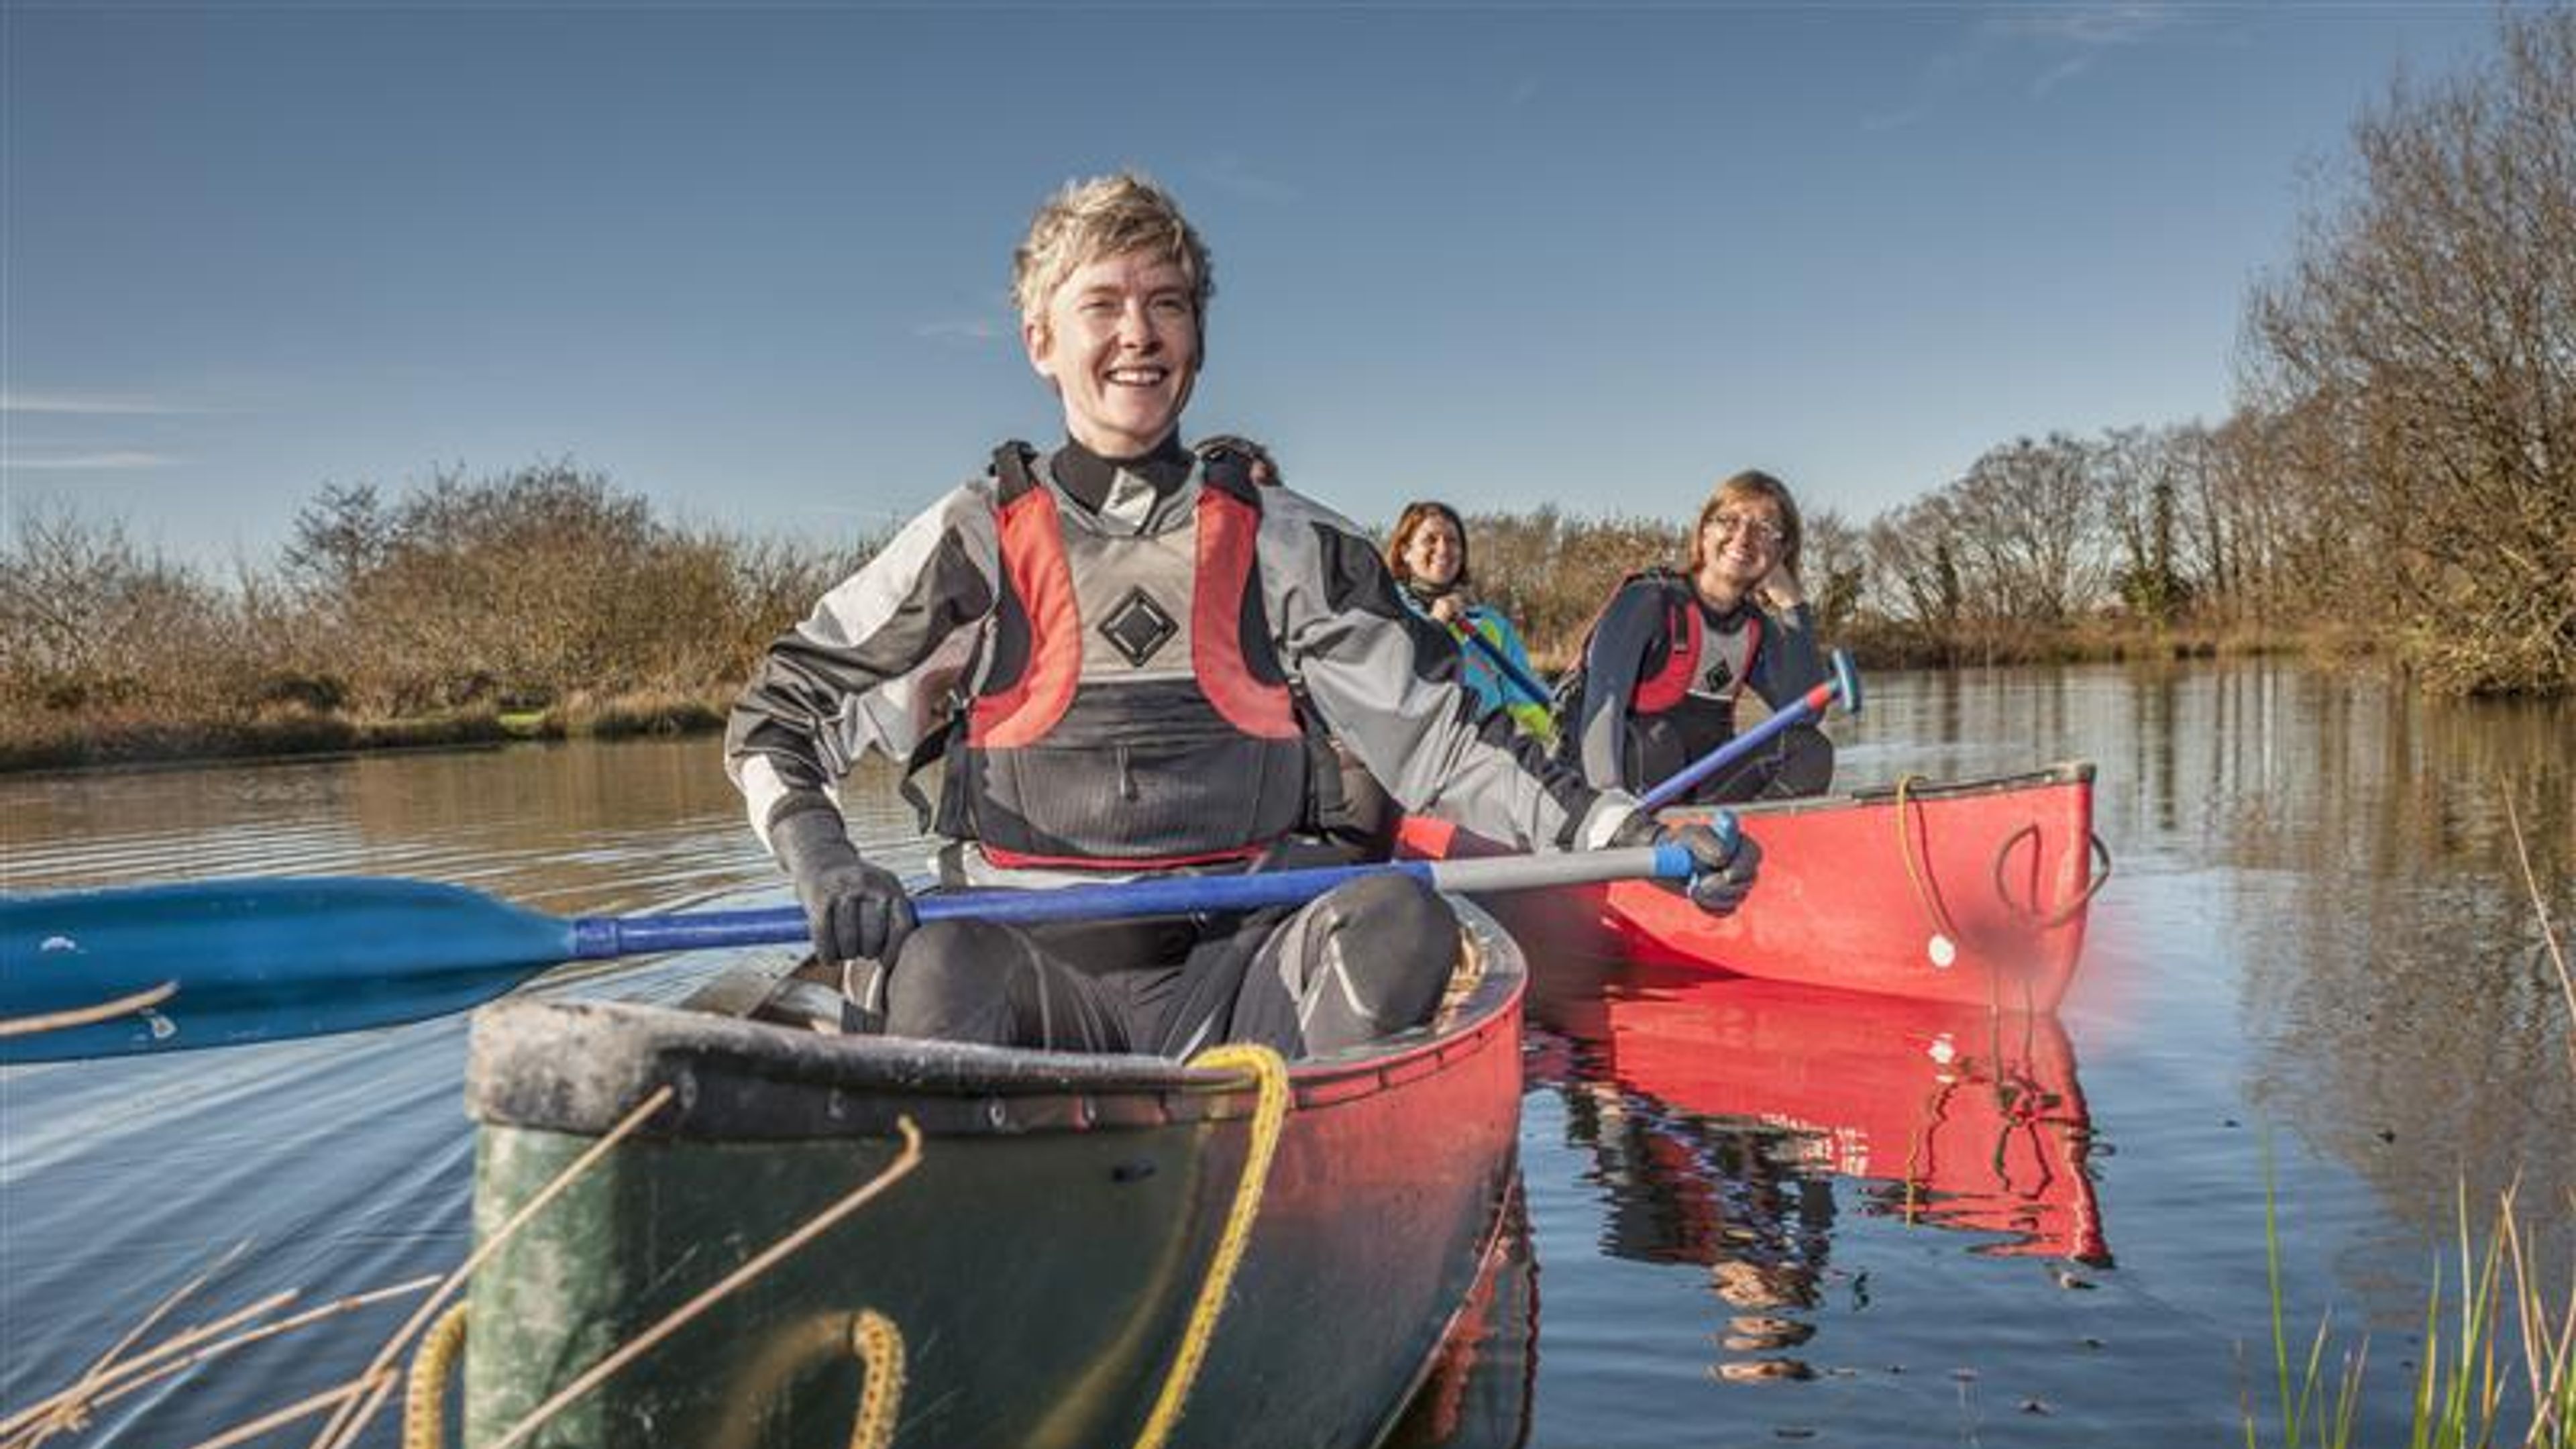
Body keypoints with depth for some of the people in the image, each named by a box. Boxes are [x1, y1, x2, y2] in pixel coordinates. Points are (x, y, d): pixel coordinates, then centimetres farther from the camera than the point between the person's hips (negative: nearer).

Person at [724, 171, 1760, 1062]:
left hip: (1233, 978, 2)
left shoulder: (1282, 542, 12)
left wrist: (1627, 835, -6)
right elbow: (774, 720, 8)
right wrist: (819, 858, -15)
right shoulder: (976, 541, 7)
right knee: (937, 967, -36)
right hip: (1034, 968, -1)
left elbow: (1435, 736, 8)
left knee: (1400, 920, -29)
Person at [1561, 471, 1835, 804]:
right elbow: (1602, 706, -22)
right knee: (1653, 740, -35)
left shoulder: (1758, 629, 9)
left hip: (1701, 784, 6)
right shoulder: (1651, 599, -10)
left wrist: (1793, 605, -6)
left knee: (1811, 751, -11)